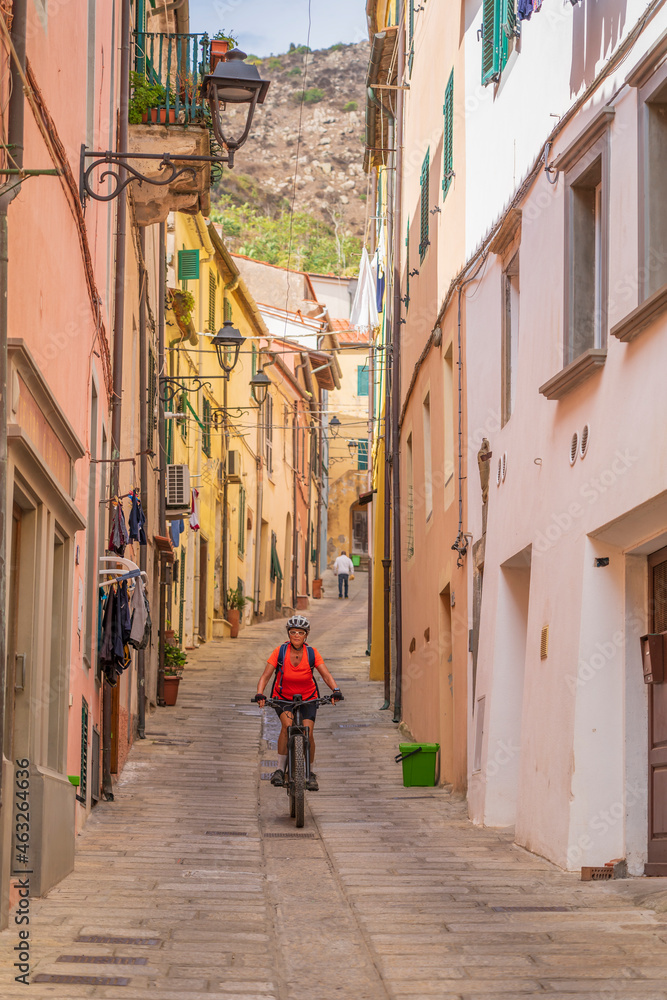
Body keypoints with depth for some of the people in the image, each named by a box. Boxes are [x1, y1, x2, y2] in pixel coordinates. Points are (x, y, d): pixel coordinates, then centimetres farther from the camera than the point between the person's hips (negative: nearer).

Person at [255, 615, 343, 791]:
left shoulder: (311, 653, -12)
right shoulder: (280, 651, -14)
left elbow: (326, 675, -18)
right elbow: (265, 676, -19)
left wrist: (336, 690, -37)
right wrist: (260, 694, -37)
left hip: (307, 699, 1)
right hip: (283, 698, -1)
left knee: (307, 733, -17)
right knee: (287, 724, -28)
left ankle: (310, 773, 6)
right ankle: (280, 770, -18)